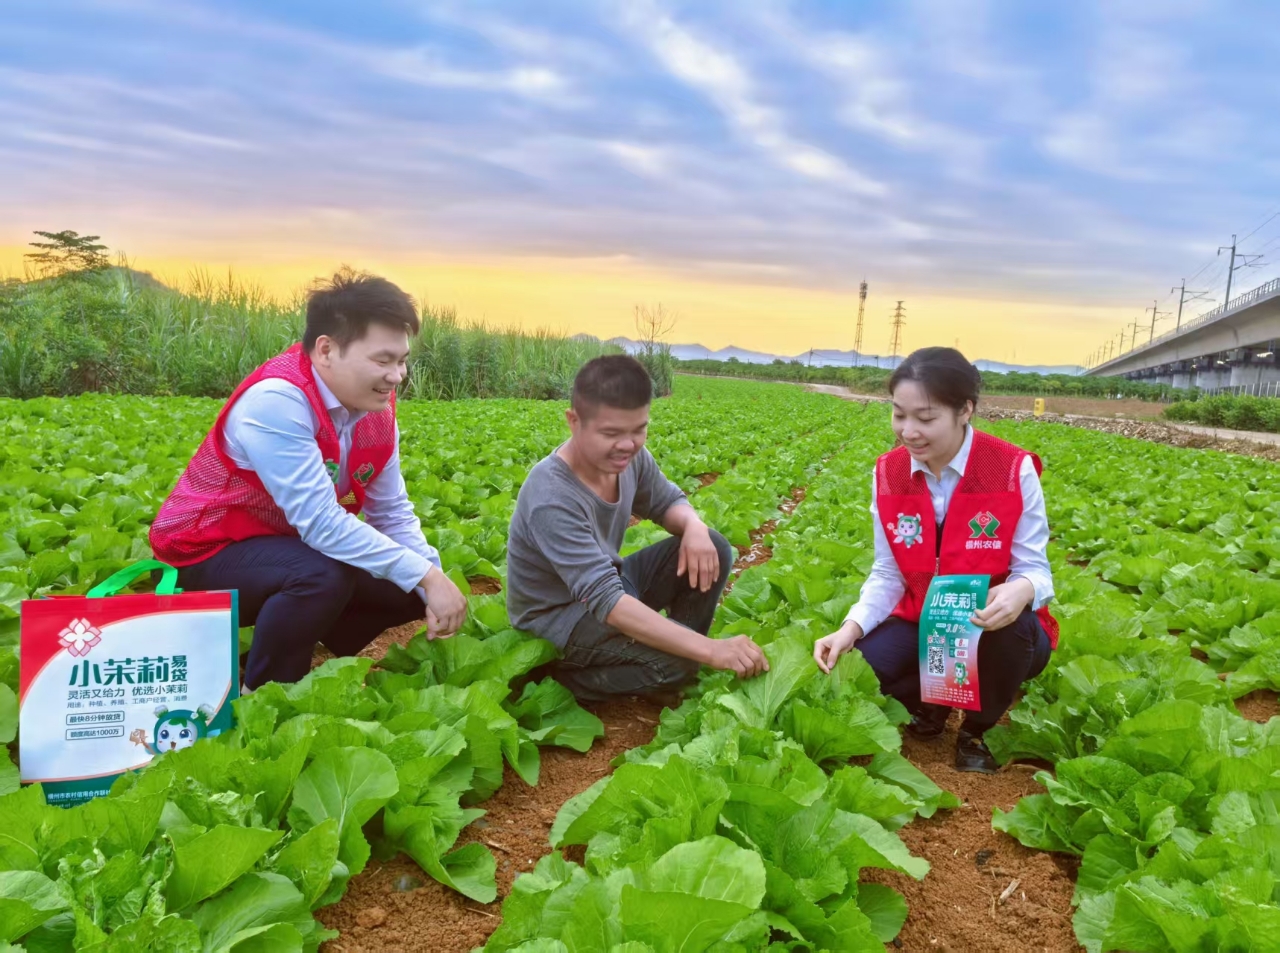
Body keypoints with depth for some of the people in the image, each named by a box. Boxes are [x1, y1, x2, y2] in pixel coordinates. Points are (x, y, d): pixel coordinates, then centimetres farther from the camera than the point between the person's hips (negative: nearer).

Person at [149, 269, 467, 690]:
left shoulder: (374, 405, -8)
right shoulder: (276, 401, -31)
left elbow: (393, 513, -6)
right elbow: (321, 523, -35)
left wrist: (432, 580, -21)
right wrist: (426, 575, -34)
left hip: (290, 542, 7)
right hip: (210, 547, -7)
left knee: (409, 587, -3)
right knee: (323, 575, -34)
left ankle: (303, 647, 15)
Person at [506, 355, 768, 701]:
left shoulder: (629, 458, -11)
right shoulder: (551, 500, -35)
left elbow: (667, 501, 8)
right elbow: (606, 600, -41)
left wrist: (694, 527, -19)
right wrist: (710, 650, -45)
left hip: (607, 581, 8)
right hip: (556, 616, -7)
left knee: (713, 548, -8)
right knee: (676, 659, -29)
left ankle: (687, 646, 7)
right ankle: (562, 676, -7)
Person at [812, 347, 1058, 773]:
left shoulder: (1013, 470, -18)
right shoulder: (888, 474, -7)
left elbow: (1033, 568, -15)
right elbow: (887, 574, -4)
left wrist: (1021, 591, -41)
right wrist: (850, 629, -21)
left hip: (995, 631, -2)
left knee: (1012, 627, -38)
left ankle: (976, 731, -4)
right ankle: (929, 703, 11)